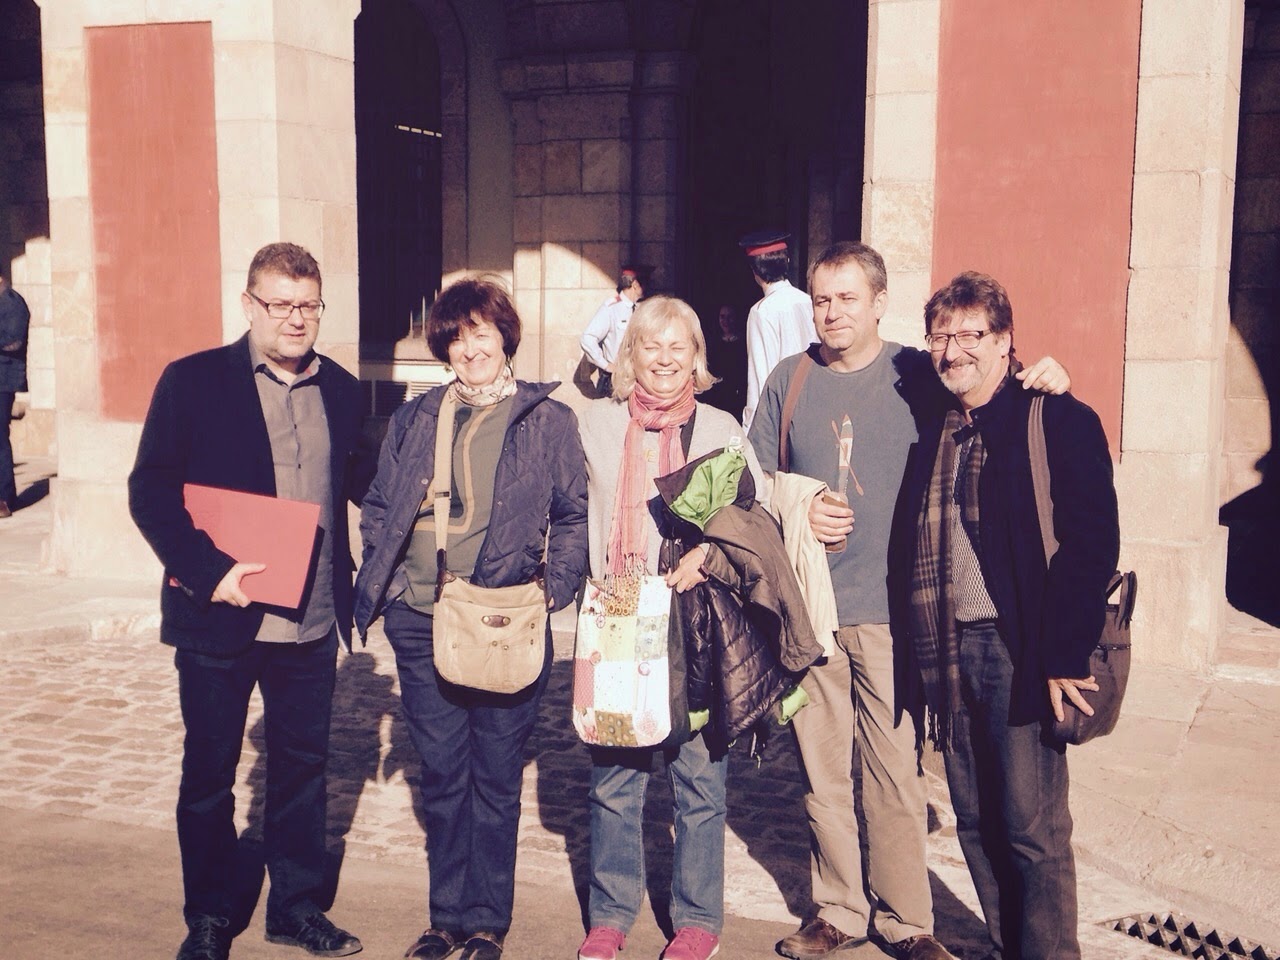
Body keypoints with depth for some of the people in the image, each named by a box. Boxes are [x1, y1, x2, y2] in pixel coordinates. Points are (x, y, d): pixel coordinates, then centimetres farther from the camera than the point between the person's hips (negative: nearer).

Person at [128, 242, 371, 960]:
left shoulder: (340, 389, 6)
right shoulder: (194, 381, -7)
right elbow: (151, 491, -10)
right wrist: (206, 571, -20)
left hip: (311, 625, 4)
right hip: (220, 617, -3)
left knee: (304, 767, 15)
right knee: (209, 774, 12)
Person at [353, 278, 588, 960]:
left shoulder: (548, 420, 1)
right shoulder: (414, 420, 11)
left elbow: (574, 516, 5)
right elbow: (380, 510, 16)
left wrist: (555, 588, -7)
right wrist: (378, 585, 4)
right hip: (421, 626, 3)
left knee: (496, 778, 6)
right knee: (441, 776, 11)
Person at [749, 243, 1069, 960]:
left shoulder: (918, 375, 1)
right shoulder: (790, 380, 8)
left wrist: (1044, 380, -12)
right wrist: (798, 508, -5)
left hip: (887, 609, -2)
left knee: (897, 771, 1)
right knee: (822, 771, 10)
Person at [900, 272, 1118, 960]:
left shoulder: (1057, 420, -7)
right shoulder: (935, 430, 13)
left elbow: (1092, 544, -13)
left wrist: (1063, 657, -17)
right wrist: (928, 655, 9)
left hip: (1022, 653, -6)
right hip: (950, 651, 6)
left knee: (1033, 831, 0)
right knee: (976, 822, 13)